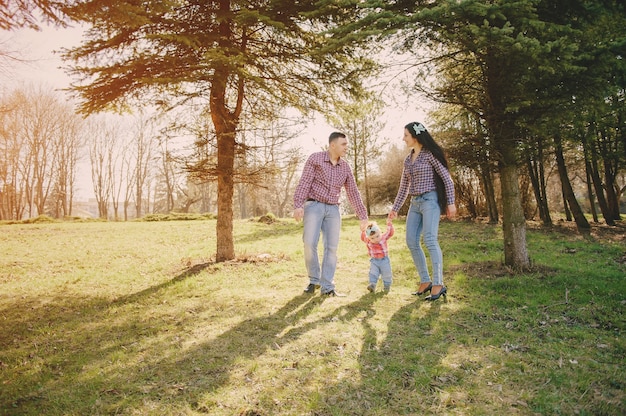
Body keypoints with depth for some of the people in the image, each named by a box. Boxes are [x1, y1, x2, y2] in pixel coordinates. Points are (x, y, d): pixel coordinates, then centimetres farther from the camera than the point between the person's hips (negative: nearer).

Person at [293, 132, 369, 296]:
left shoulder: (345, 167, 10)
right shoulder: (315, 158, -2)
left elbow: (353, 193, 13)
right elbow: (304, 183, -9)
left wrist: (363, 216, 11)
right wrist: (298, 205, -22)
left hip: (333, 209, 4)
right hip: (314, 205, -4)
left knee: (332, 247, -2)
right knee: (310, 244, -11)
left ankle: (327, 287, 3)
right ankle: (314, 280, 9)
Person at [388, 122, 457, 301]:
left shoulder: (430, 154, -5)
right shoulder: (408, 159, 15)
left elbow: (447, 179, -6)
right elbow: (403, 187, 20)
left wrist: (451, 203, -12)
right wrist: (395, 208, 18)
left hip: (430, 200, -8)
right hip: (415, 202, 8)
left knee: (430, 240, -17)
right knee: (411, 241, 1)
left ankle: (438, 284, -14)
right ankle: (425, 281, 9)